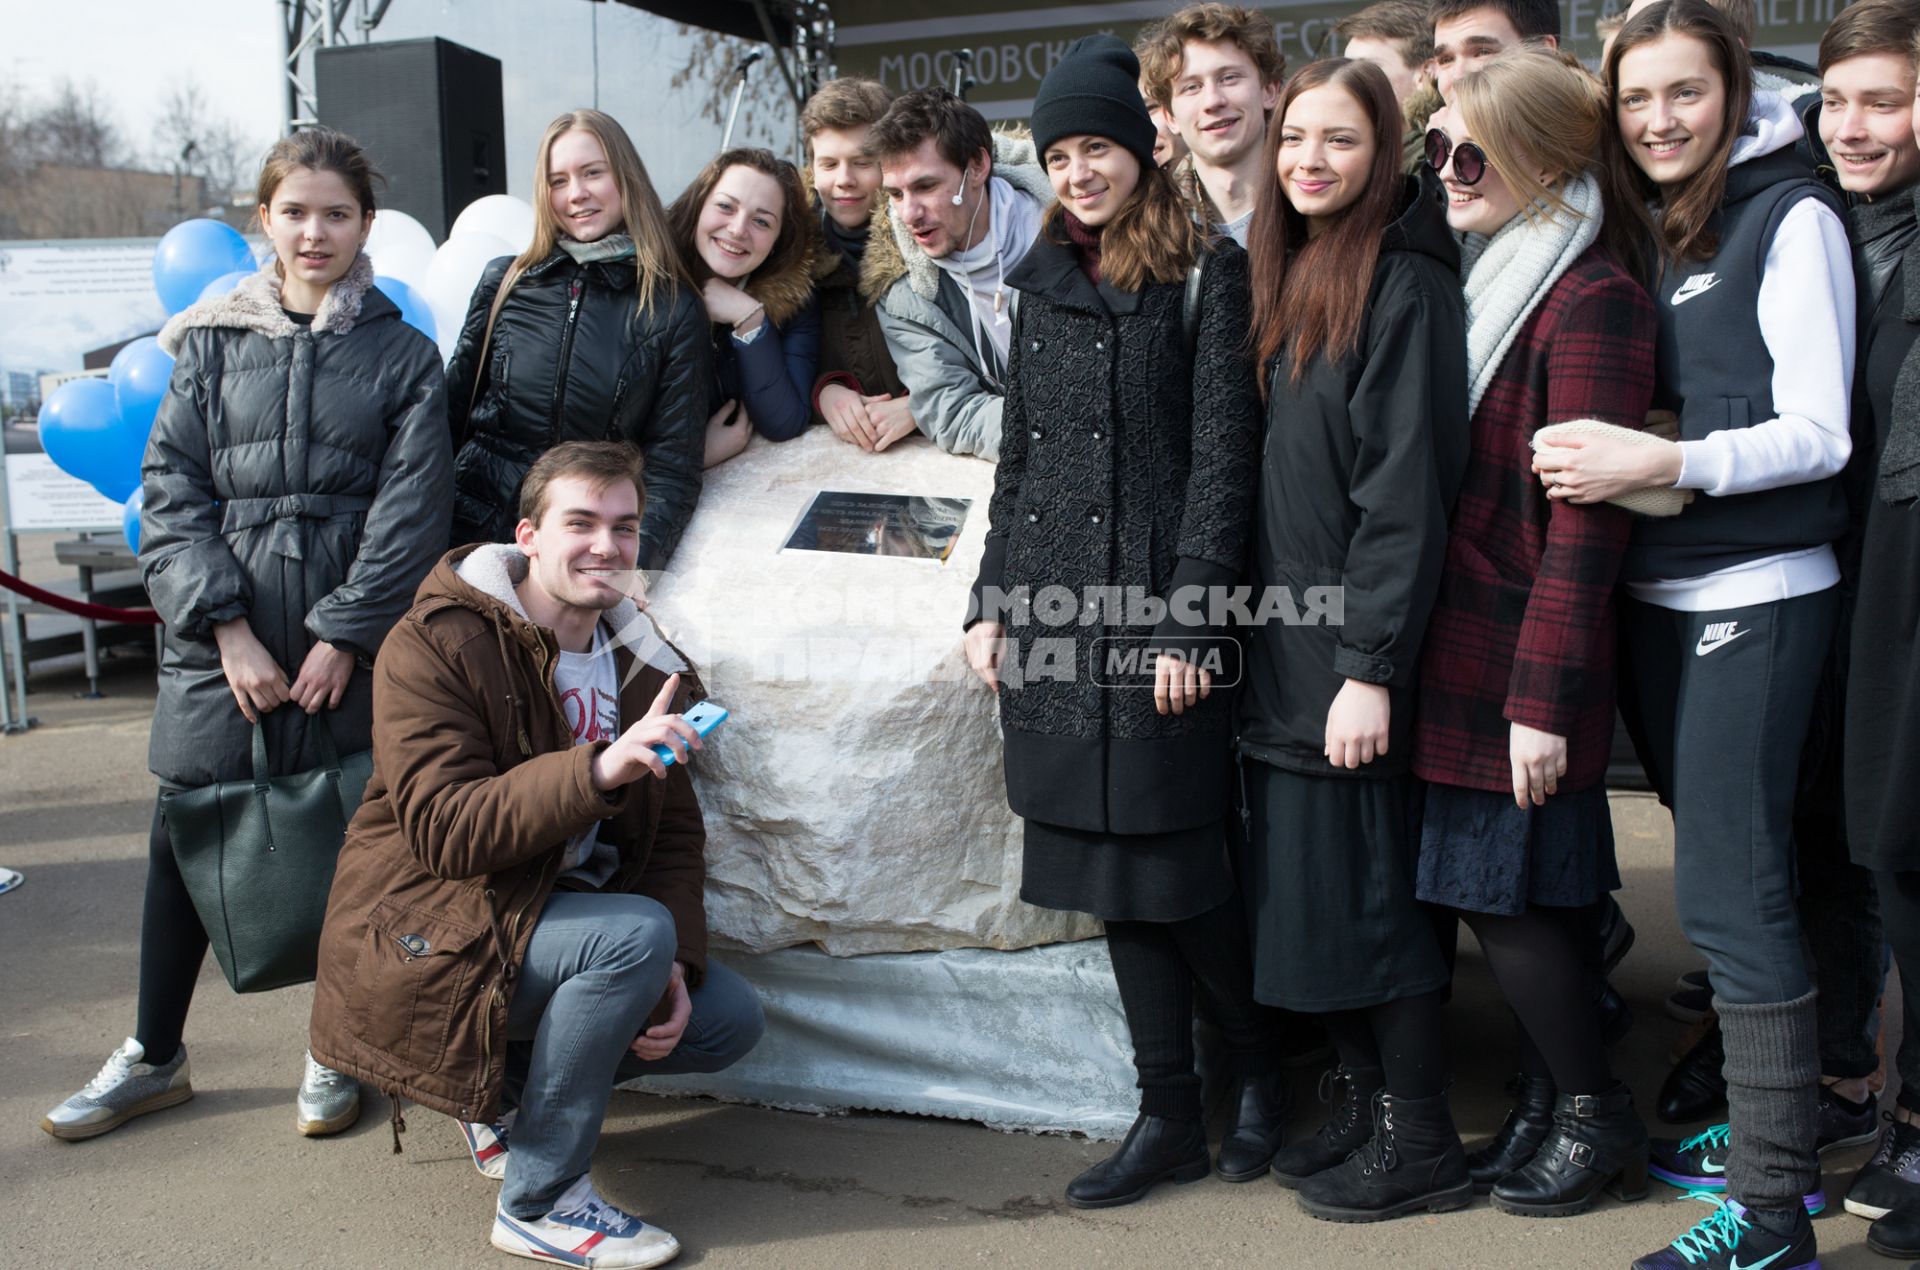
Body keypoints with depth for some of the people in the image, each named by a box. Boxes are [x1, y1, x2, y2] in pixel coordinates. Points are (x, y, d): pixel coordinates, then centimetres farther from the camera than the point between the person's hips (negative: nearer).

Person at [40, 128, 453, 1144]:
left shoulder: (403, 355, 3)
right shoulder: (213, 344, 7)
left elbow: (412, 508, -4)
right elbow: (171, 492, 1)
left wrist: (346, 634, -11)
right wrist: (228, 628, -9)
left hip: (350, 649, -1)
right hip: (222, 645, 2)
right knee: (183, 842, 7)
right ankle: (154, 1056, 26)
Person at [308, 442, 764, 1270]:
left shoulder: (643, 671, 6)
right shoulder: (435, 644, -15)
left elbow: (675, 836, 7)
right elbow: (441, 829, -26)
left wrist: (674, 966, -10)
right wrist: (598, 770, -38)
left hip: (556, 916, 7)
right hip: (425, 935, -7)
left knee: (731, 1020, -4)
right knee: (636, 932, -30)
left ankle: (508, 1085, 12)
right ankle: (538, 1202, -15)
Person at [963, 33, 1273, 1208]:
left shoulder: (1209, 276, -2)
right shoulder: (1044, 284, 16)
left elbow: (1223, 458, -8)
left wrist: (1189, 620, -14)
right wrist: (991, 602, 12)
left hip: (1156, 614, -6)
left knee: (1177, 869, -1)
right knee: (1111, 870, 8)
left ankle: (1261, 1070, 24)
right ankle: (1171, 1113, 19)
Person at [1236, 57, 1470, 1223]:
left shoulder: (1405, 286, -12)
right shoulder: (1294, 277, 13)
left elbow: (1407, 491, -18)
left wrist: (1371, 666, -20)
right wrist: (1255, 628, 12)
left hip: (1353, 646, -8)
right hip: (1285, 643, 8)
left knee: (1369, 889, 0)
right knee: (1307, 887, 13)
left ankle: (1420, 1146, 15)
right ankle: (1363, 1109, 27)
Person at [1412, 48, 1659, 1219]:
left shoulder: (1591, 299, -14)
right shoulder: (1482, 275, 12)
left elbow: (1586, 519, -17)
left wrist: (1543, 696, -18)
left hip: (1523, 657, -8)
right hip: (1464, 642, 8)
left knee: (1504, 891, 0)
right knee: (1525, 891, 14)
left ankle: (1596, 1112, 19)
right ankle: (1544, 1103, 28)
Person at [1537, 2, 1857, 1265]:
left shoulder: (1790, 217, -6)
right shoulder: (1650, 229, 13)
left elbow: (1817, 434, -12)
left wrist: (1667, 464, -23)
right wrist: (1602, 460, -1)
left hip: (1755, 599, -7)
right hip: (1656, 594, 7)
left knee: (1731, 892, -8)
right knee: (1729, 871, 15)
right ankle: (1770, 1124, 29)